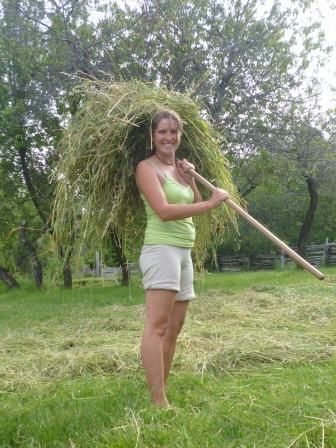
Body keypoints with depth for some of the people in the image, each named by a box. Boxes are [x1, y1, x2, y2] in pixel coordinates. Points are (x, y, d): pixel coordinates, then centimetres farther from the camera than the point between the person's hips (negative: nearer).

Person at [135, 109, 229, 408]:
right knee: (157, 326, -14)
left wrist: (190, 180, 4)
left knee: (174, 328, 11)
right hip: (161, 249, -9)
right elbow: (164, 211, -20)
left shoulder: (178, 168, 19)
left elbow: (194, 208, 18)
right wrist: (212, 203, -18)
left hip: (184, 252, 9)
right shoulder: (147, 167, -6)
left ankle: (162, 394, 19)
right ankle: (159, 403, -14)